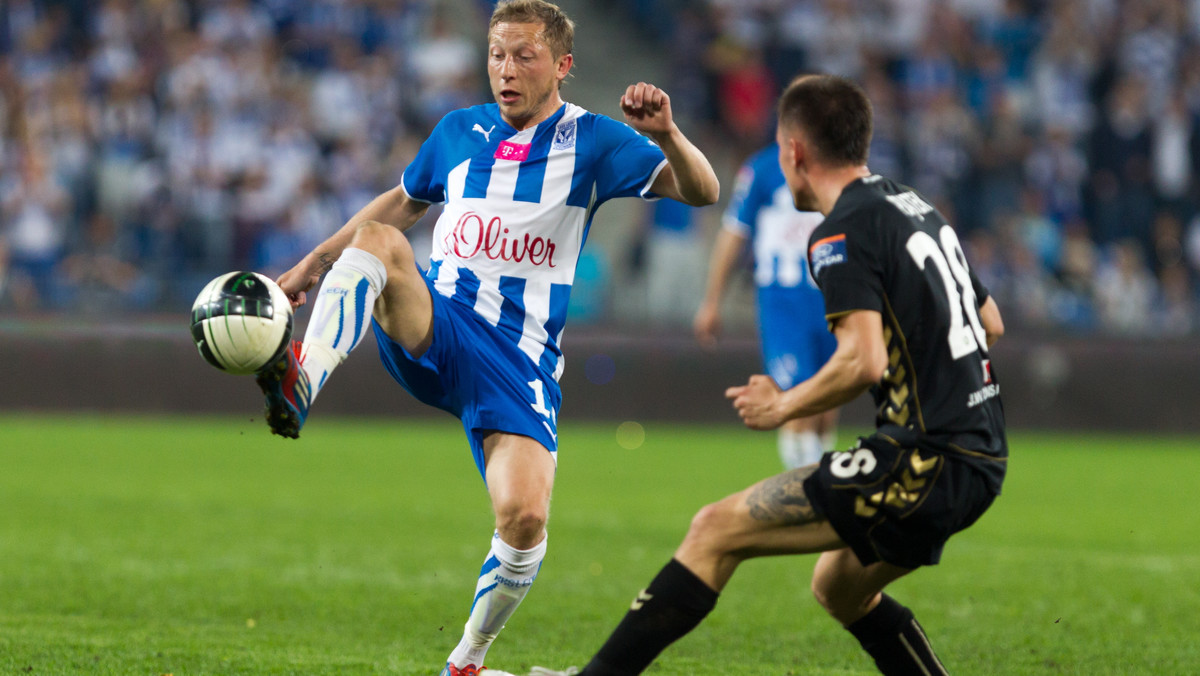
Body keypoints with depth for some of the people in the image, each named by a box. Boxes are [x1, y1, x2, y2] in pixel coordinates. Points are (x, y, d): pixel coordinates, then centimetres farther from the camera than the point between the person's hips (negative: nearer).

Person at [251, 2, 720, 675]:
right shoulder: (458, 132, 13)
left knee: (525, 519, -21)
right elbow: (399, 205, 30)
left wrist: (666, 134, -26)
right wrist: (313, 265, 27)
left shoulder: (591, 141, 2)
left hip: (521, 362, -2)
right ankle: (301, 385, -48)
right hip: (433, 330, 2)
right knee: (376, 238, -29)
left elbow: (702, 193, -7)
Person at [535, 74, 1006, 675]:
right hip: (983, 455, 9)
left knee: (717, 530, -7)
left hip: (926, 462, -9)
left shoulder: (843, 232, -11)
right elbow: (991, 324, 26)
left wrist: (783, 406, -8)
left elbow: (864, 361, -22)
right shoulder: (917, 209, 17)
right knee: (838, 588, 28)